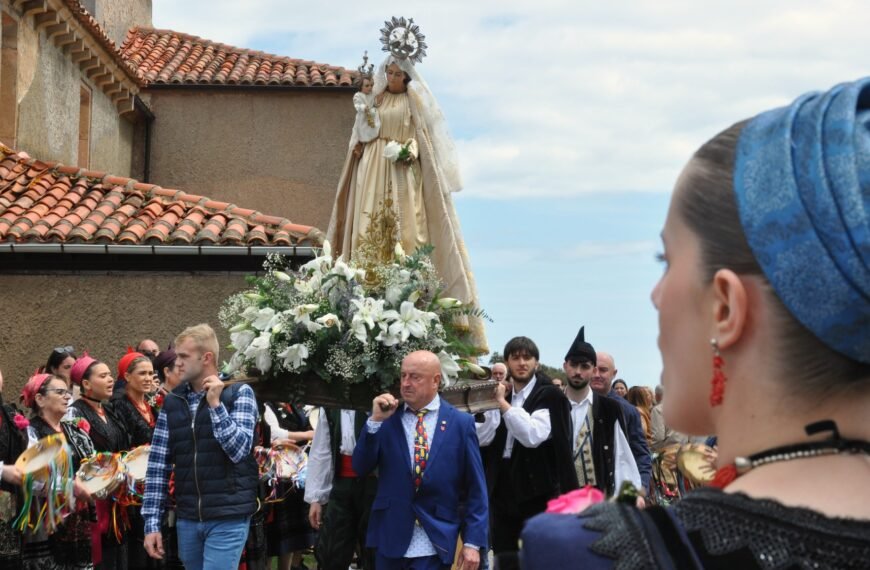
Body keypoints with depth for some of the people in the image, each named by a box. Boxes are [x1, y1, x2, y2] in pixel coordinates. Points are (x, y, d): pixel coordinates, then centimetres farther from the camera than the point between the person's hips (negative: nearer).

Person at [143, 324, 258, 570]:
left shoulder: (239, 393, -3)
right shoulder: (172, 402, 7)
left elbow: (239, 450, -12)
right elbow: (158, 465, 6)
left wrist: (215, 404, -17)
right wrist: (152, 523, 2)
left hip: (228, 518, -4)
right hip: (187, 519, 4)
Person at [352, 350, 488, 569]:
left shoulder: (460, 423, -1)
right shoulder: (387, 419, 4)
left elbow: (475, 488, 0)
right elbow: (361, 467, -1)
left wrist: (473, 542, -5)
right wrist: (375, 421, -12)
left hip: (435, 542, -2)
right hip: (390, 537, 2)